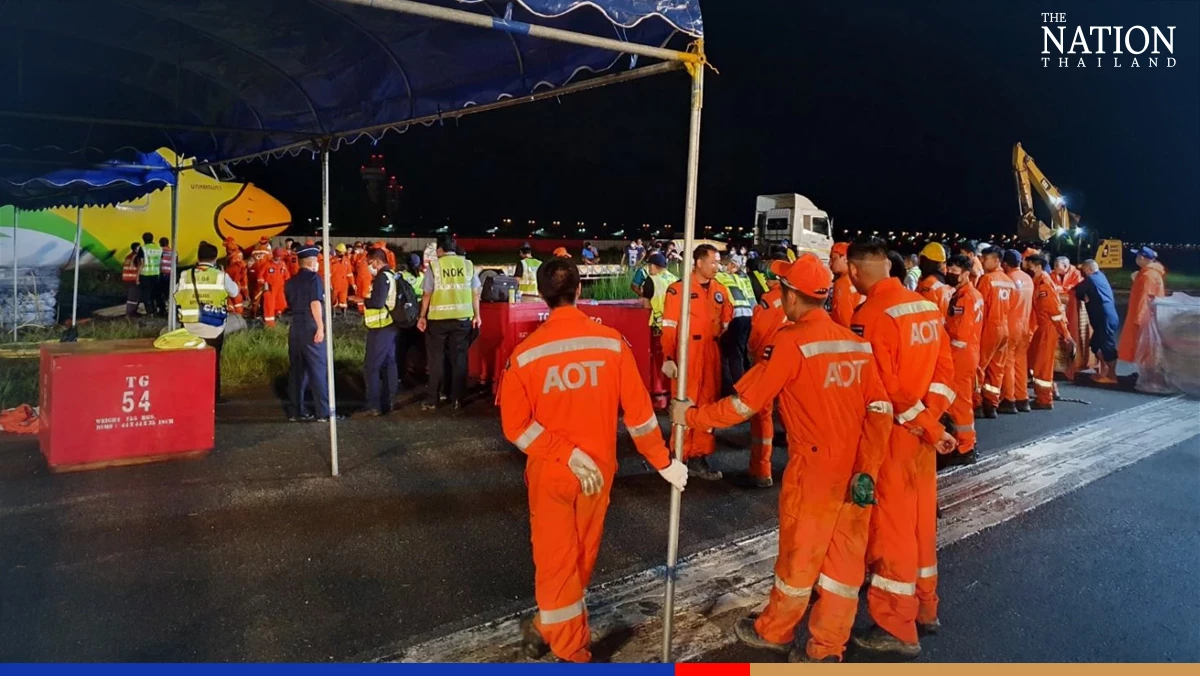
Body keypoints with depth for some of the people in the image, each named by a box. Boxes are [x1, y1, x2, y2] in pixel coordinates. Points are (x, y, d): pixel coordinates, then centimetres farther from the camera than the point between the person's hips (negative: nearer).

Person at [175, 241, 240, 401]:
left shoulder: (185, 275, -3)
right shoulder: (221, 276, -7)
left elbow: (175, 296, 2)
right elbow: (234, 292, 9)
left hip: (190, 327, 1)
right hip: (214, 327, -1)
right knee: (213, 362, 9)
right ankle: (213, 397, 15)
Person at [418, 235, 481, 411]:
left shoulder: (434, 265, -4)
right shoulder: (468, 264, 2)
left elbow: (427, 294, -4)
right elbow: (475, 293, 3)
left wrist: (422, 316, 4)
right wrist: (476, 315, 11)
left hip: (438, 318, -2)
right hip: (462, 317, 2)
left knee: (436, 358, 9)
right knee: (459, 358, 10)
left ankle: (432, 400, 14)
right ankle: (457, 399, 13)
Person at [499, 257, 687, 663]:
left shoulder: (525, 353, -13)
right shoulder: (612, 343, -11)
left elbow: (516, 425, -14)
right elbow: (638, 411, -7)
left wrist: (567, 454, -14)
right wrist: (663, 462, 2)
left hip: (550, 472, -2)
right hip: (599, 468, 2)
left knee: (555, 560, 13)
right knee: (582, 557, 22)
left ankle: (572, 653, 25)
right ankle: (547, 628, 41)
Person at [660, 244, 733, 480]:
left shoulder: (721, 290, 9)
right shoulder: (678, 289, -8)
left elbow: (727, 321, 18)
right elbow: (669, 327, -10)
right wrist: (668, 358, -15)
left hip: (712, 355, 6)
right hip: (687, 355, -6)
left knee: (708, 405, 11)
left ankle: (700, 456, 21)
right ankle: (681, 458, 11)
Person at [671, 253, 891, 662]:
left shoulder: (792, 341, -14)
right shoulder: (856, 342, 5)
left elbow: (745, 403, -12)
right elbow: (880, 412, 2)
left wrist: (690, 416, 0)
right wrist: (867, 470, 3)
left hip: (814, 467, -6)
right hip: (856, 468, 6)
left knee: (799, 554, 11)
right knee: (845, 556, 13)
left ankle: (774, 632, 32)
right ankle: (827, 649, 26)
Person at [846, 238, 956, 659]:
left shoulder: (870, 315, -19)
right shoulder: (927, 308, 5)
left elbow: (883, 388, -20)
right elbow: (944, 368, 5)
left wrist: (931, 429, -11)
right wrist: (930, 421, -3)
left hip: (891, 433, -7)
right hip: (921, 430, 8)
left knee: (890, 525, 3)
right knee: (920, 519, 19)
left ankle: (897, 629, 14)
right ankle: (925, 608, 33)